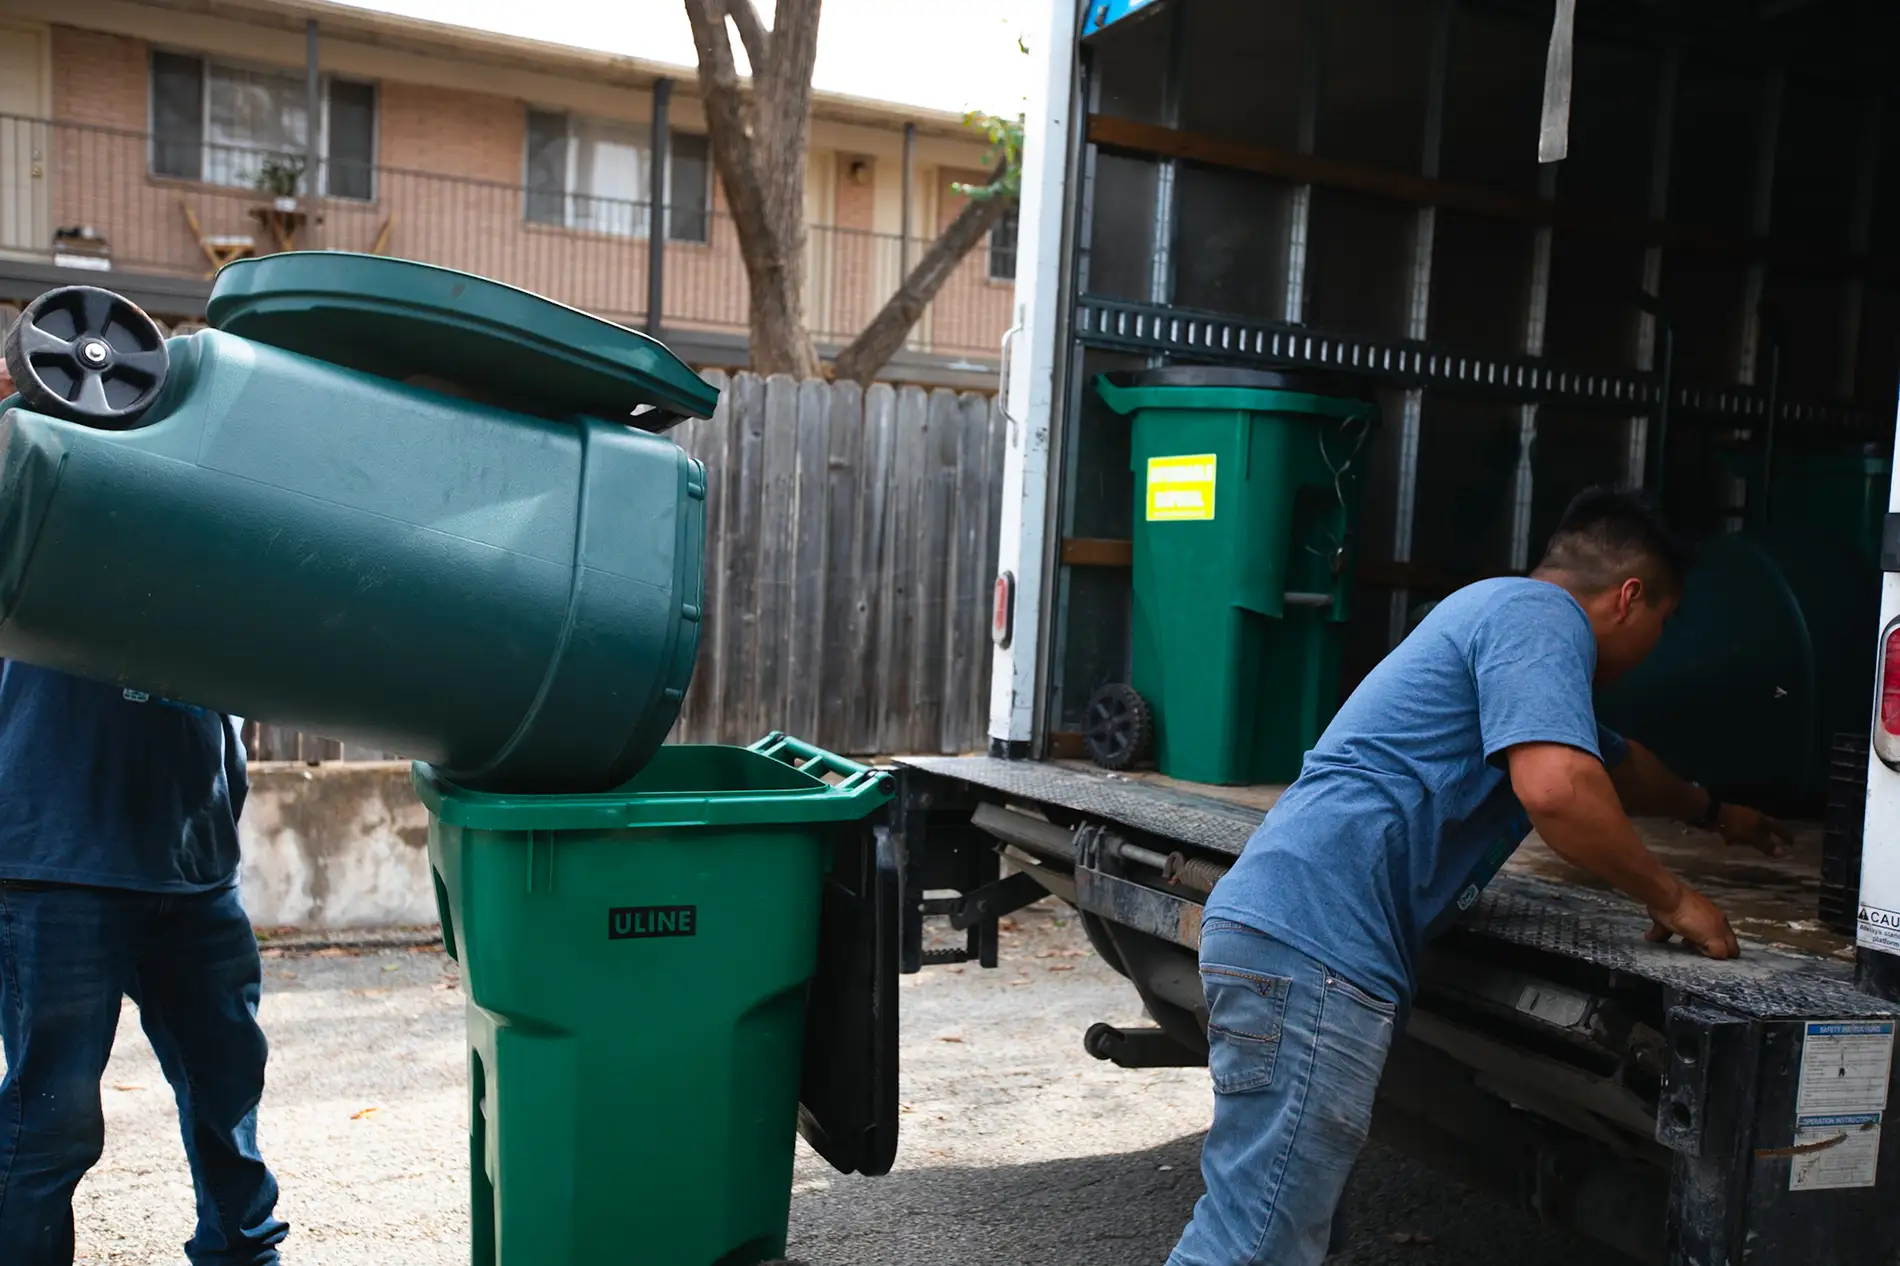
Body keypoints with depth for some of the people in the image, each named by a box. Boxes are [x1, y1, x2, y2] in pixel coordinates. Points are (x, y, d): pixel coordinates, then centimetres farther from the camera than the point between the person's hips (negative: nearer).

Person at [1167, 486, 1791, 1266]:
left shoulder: (1500, 609, 30)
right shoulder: (1540, 614, -2)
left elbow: (1612, 762, 49)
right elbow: (1555, 787, -19)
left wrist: (1711, 813, 65)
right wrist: (1671, 900, -2)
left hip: (1286, 929, 11)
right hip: (1312, 942, -11)